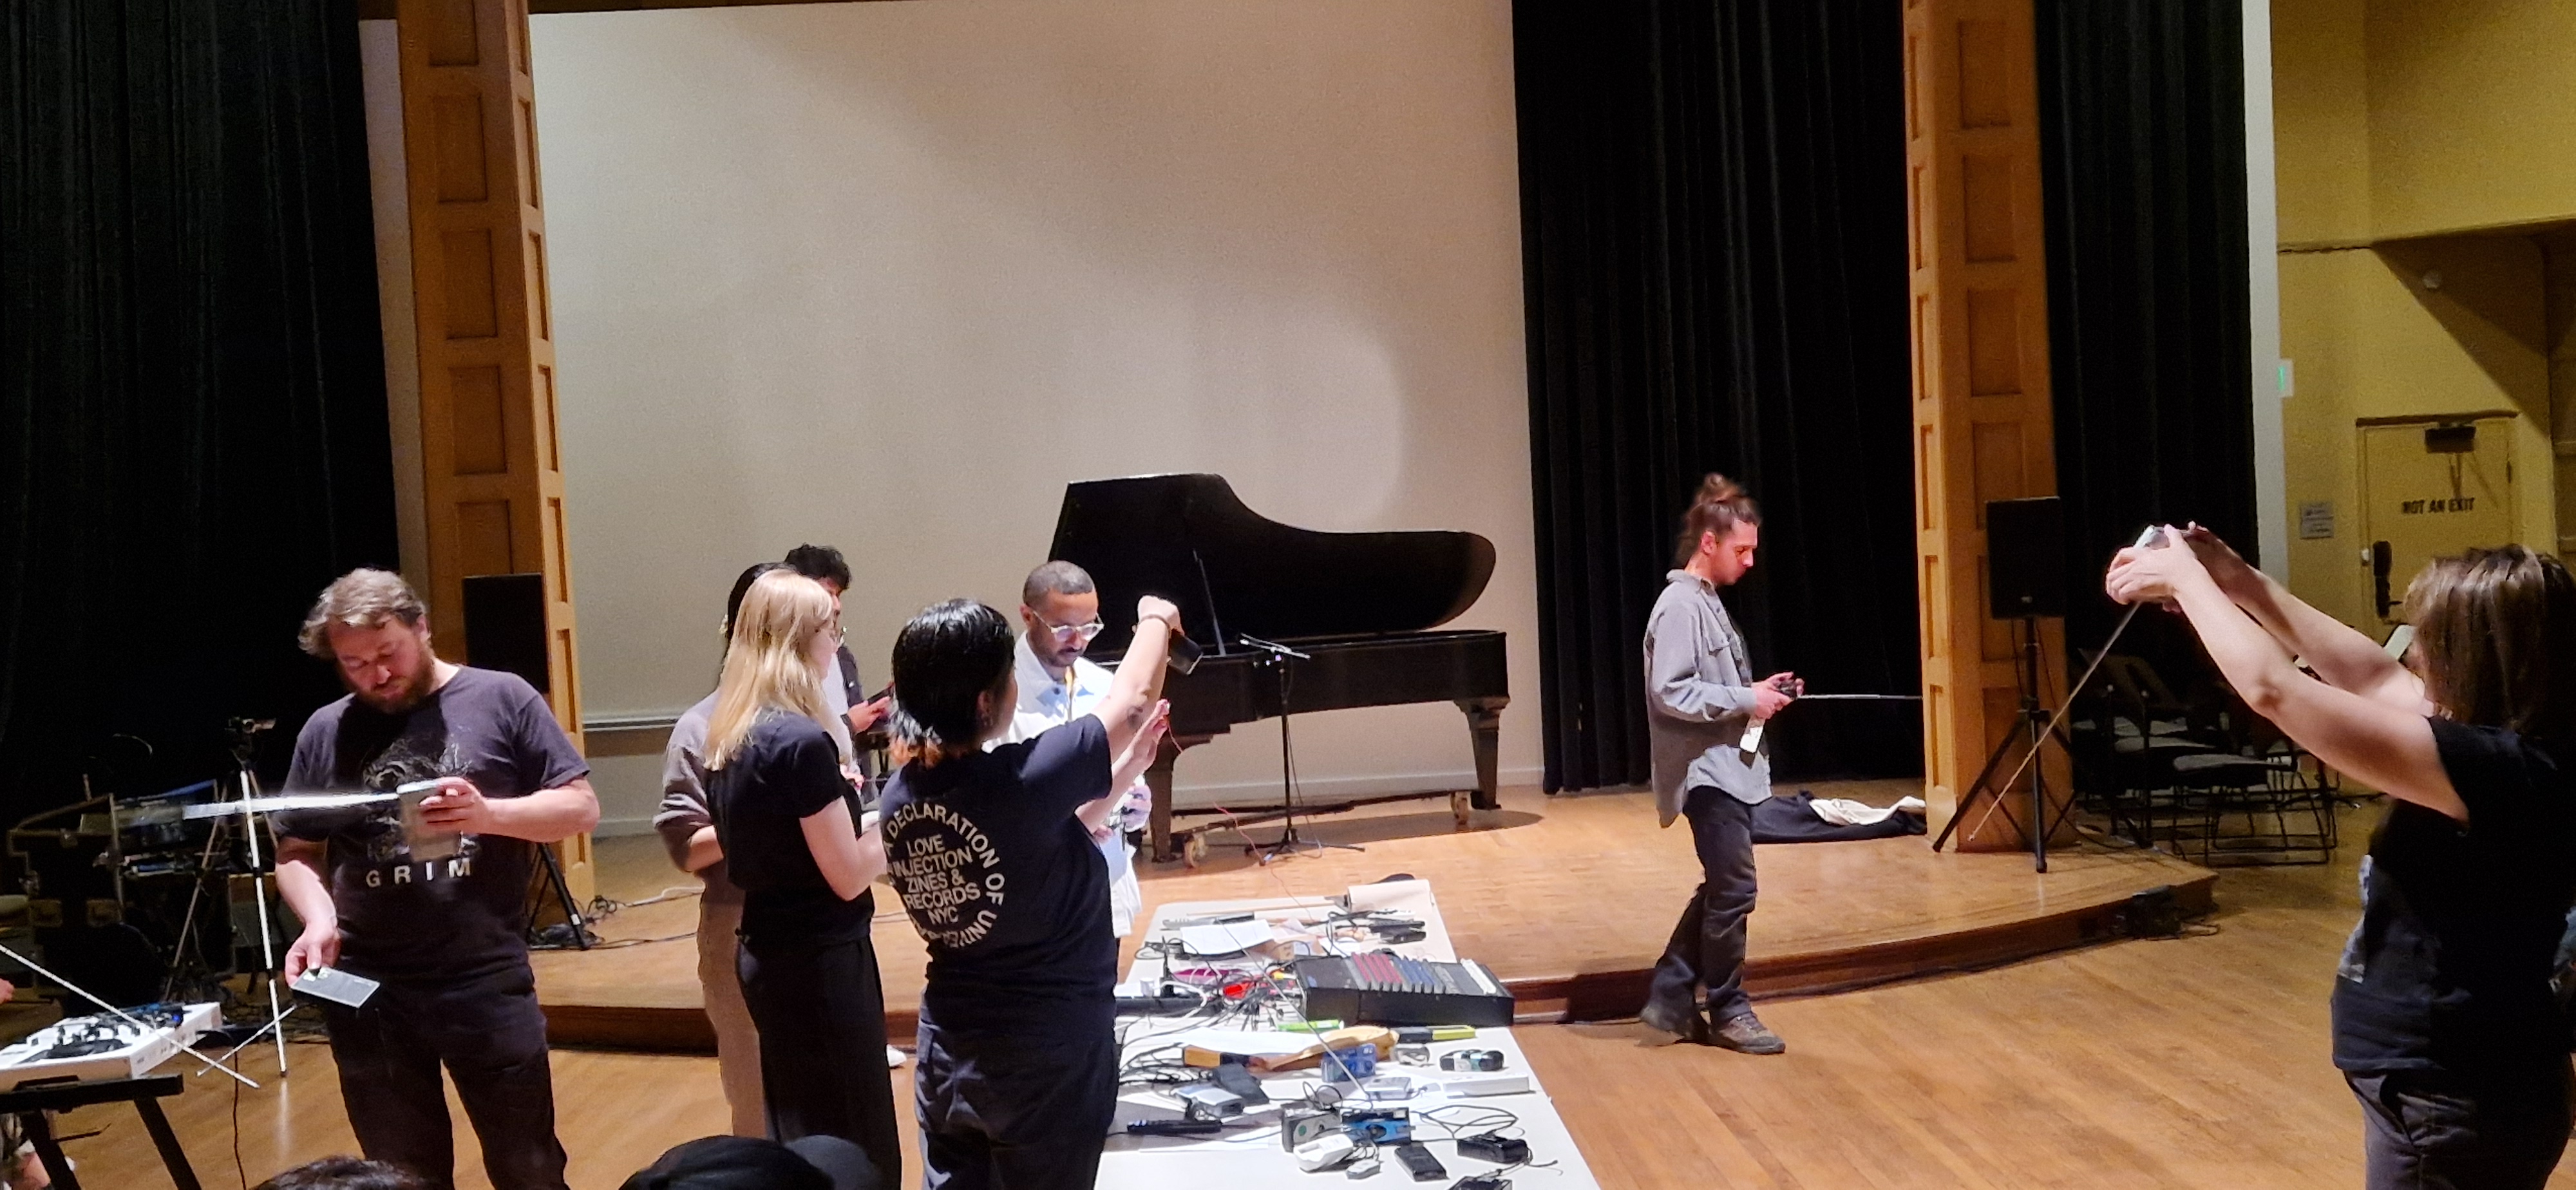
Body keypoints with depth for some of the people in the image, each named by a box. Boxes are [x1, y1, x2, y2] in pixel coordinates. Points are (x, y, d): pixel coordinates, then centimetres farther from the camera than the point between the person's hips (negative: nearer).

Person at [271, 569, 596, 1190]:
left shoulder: (501, 699, -2)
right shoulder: (327, 731, 6)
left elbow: (580, 806, -2)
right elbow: (296, 851, 11)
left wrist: (487, 814, -19)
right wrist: (319, 919, -8)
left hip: (489, 981, -2)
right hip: (366, 992, 3)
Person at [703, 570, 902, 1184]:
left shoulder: (729, 735, 5)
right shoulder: (801, 741, -21)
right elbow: (850, 876, -18)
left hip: (768, 953, 9)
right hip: (820, 961, -9)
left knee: (798, 1141, 20)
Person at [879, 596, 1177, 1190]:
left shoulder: (902, 794, -4)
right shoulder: (1020, 781, -25)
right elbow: (1132, 699, -9)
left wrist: (1124, 772, 12)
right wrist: (1156, 618, 9)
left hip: (947, 1049, 6)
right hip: (1048, 1055, -6)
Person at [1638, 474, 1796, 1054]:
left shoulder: (1707, 601, 15)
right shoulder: (1680, 606, -15)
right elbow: (1671, 693, -23)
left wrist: (1757, 692, 6)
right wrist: (1746, 701, -18)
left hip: (1729, 767, 10)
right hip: (1708, 771, -10)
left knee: (1720, 890, 12)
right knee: (1733, 890, -3)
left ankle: (1670, 999, 19)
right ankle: (1728, 1012, 10)